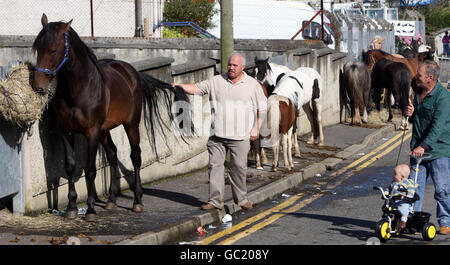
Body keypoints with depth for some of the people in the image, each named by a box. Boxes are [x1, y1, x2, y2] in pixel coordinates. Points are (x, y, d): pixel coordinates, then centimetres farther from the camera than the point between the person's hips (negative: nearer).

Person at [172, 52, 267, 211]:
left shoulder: (253, 84, 4)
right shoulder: (216, 81, 7)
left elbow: (262, 107, 8)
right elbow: (197, 88, 5)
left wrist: (256, 128, 1)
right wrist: (180, 86, -12)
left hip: (240, 136, -2)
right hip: (217, 135, 2)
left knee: (239, 167, 1)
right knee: (215, 165, -1)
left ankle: (241, 199, 16)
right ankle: (215, 200, 4)